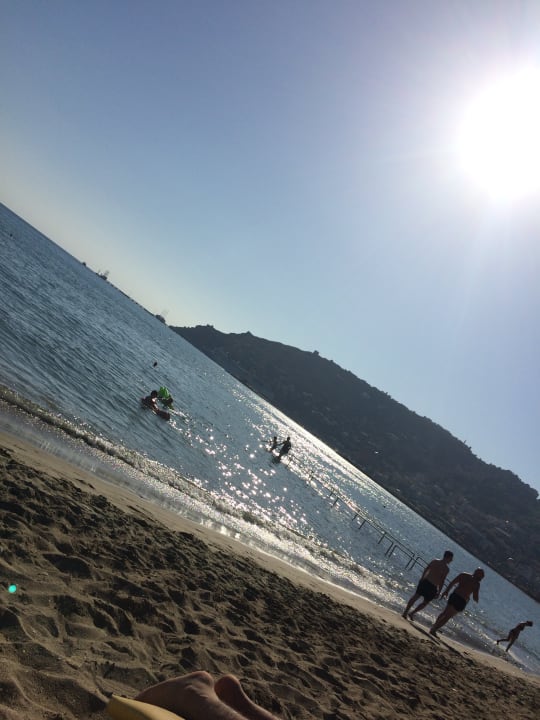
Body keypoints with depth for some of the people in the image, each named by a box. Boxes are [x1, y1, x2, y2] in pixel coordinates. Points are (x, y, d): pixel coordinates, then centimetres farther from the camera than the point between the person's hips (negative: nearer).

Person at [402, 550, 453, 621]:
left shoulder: (435, 561, 6)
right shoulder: (446, 568, -9)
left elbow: (425, 570, 10)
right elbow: (442, 581, -12)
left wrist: (422, 579, 22)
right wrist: (439, 592, -7)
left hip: (425, 581, 4)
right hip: (432, 586, -4)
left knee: (415, 596, 14)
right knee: (425, 602, 15)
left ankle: (405, 612, 15)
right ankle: (412, 613, 9)